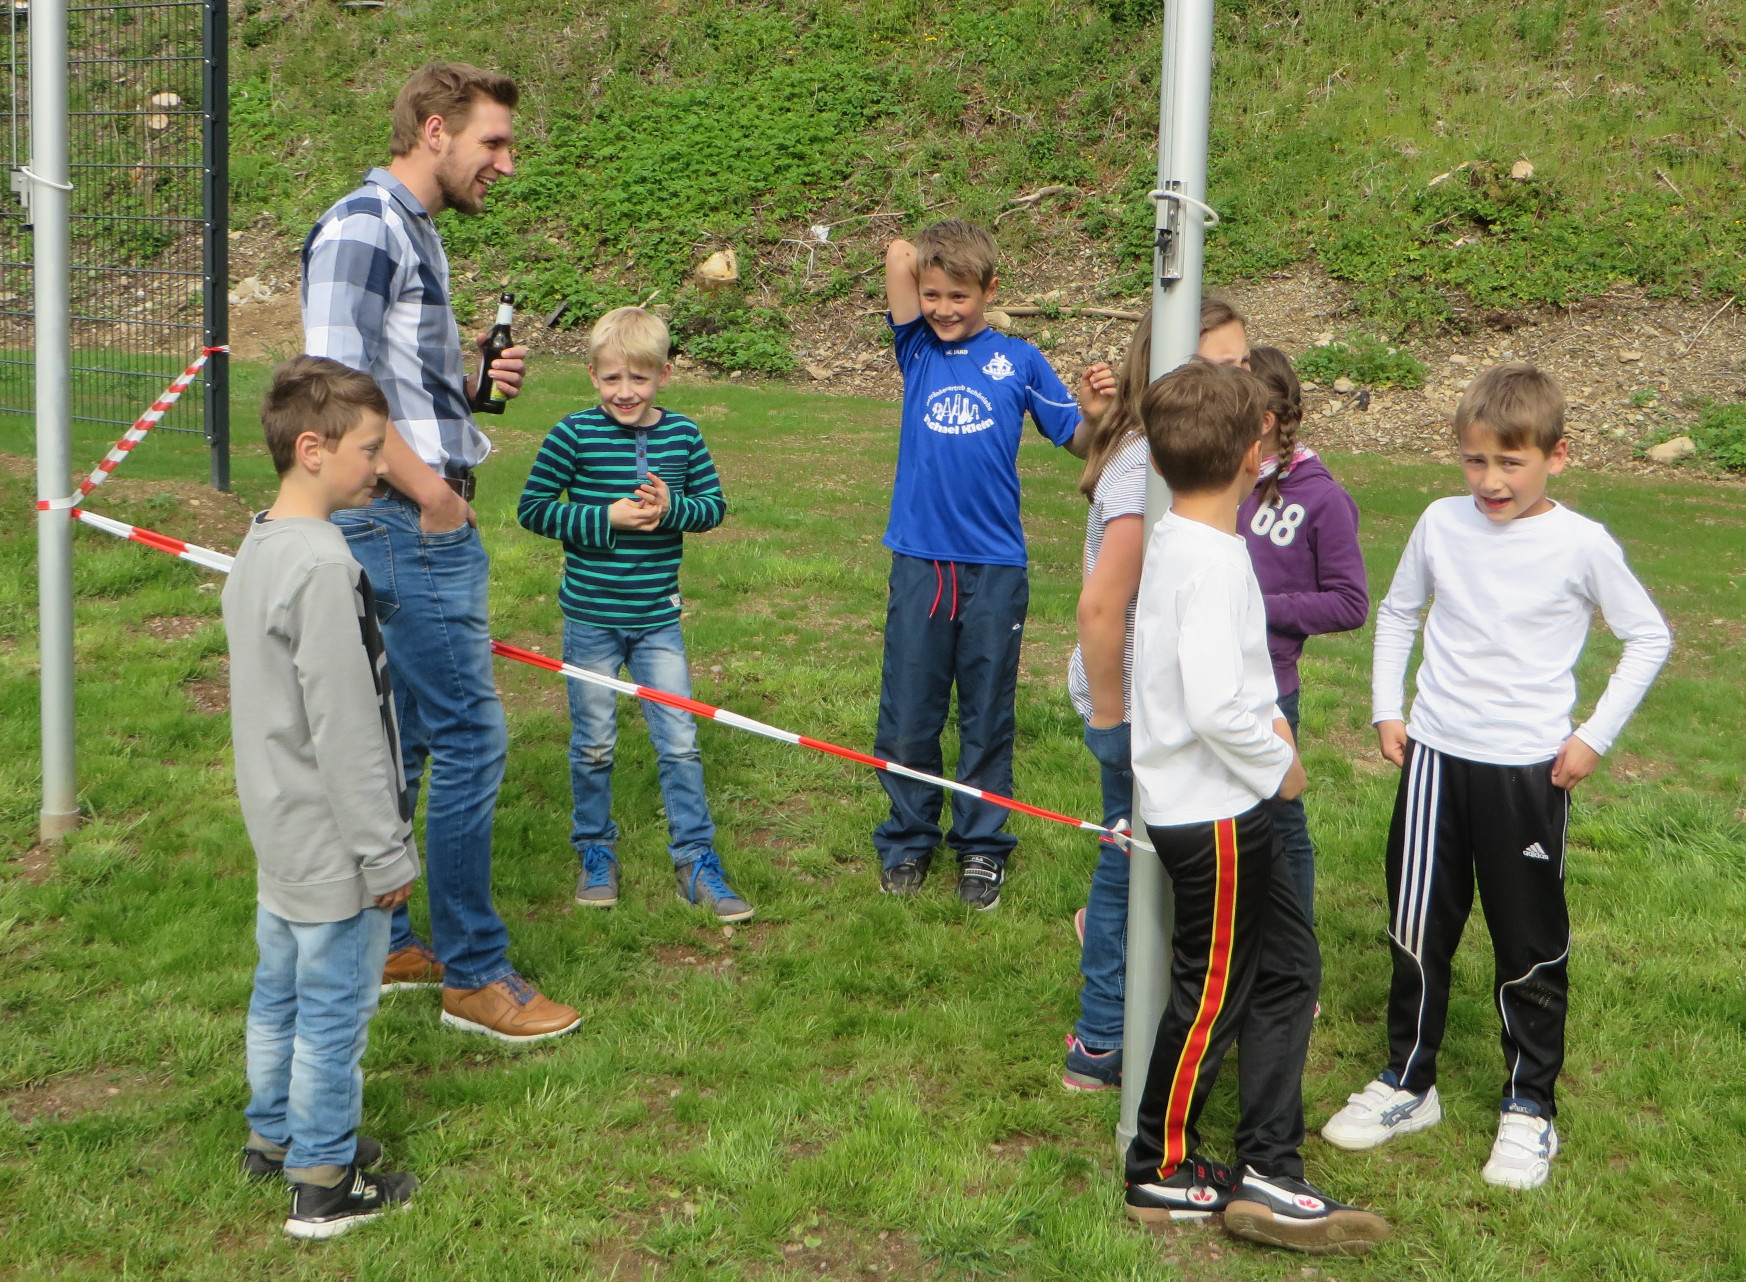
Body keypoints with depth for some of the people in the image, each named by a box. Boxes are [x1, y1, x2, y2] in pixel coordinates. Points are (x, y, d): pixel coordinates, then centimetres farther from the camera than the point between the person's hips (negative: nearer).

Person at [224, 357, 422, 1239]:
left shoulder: (258, 546, 5)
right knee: (334, 1010, 4)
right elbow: (344, 729, -24)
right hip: (332, 846, -9)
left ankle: (274, 1136, 39)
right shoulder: (322, 567, -25)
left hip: (280, 836, 10)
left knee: (281, 992, 22)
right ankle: (324, 1184, 17)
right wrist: (386, 855, -16)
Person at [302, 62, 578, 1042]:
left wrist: (473, 382, 7)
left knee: (401, 737, 15)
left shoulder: (416, 232, 18)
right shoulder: (362, 228, -12)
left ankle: (379, 944, 26)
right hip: (407, 522, -10)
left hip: (427, 523, 10)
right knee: (471, 738, -7)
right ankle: (474, 973, 3)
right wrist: (432, 493, -16)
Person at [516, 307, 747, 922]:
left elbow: (713, 505, 4)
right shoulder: (575, 435, -10)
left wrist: (672, 508, -17)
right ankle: (596, 853, 29)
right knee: (593, 744, 11)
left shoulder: (682, 434, -1)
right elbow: (532, 508, -10)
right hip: (591, 617, -2)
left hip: (657, 618, 2)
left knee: (679, 742, 2)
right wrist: (607, 518, -20)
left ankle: (696, 859, 14)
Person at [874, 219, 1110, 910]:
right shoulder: (918, 348, 5)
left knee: (987, 717, 9)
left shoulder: (1018, 359, 3)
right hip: (919, 562, 1)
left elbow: (1080, 441, 3)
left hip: (995, 568, -1)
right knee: (907, 716, 8)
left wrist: (1095, 409, -16)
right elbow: (899, 252, -5)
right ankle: (908, 841, 25)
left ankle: (982, 847, 22)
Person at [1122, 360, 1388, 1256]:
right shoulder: (1215, 561, -23)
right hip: (1213, 812, -10)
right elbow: (1214, 705, -29)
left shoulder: (1173, 541, 7)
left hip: (1219, 806, 10)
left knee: (1287, 968, 14)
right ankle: (1162, 1173, 22)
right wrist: (1279, 767, -13)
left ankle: (1268, 1175, 19)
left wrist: (1261, 713, 8)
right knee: (1214, 992, 5)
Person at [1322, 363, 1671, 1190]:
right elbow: (1397, 612, 15)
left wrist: (1595, 735, -4)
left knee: (1530, 946, 6)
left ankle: (1530, 1106, 22)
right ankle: (1408, 1083, 27)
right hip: (1434, 757, 3)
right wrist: (1386, 708, 7)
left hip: (1529, 771, -3)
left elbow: (1648, 638, 2)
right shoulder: (1443, 525, -1)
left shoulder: (1580, 544, -9)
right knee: (1417, 929, 10)